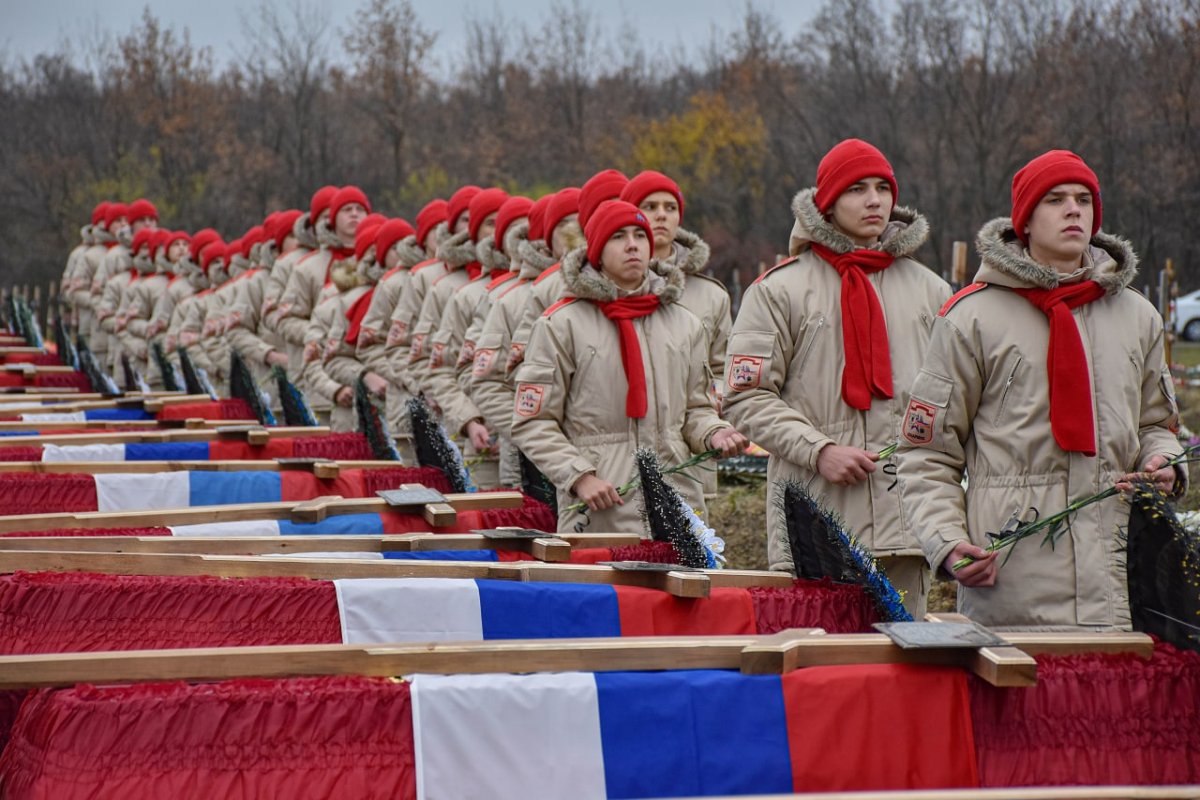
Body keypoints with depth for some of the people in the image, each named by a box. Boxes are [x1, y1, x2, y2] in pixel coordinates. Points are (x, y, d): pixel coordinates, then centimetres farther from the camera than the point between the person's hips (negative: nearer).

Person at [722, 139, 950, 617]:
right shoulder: (780, 290, 3)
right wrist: (818, 450, -12)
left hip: (905, 515, 4)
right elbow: (746, 397, -1)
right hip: (812, 519, -3)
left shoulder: (929, 291, 16)